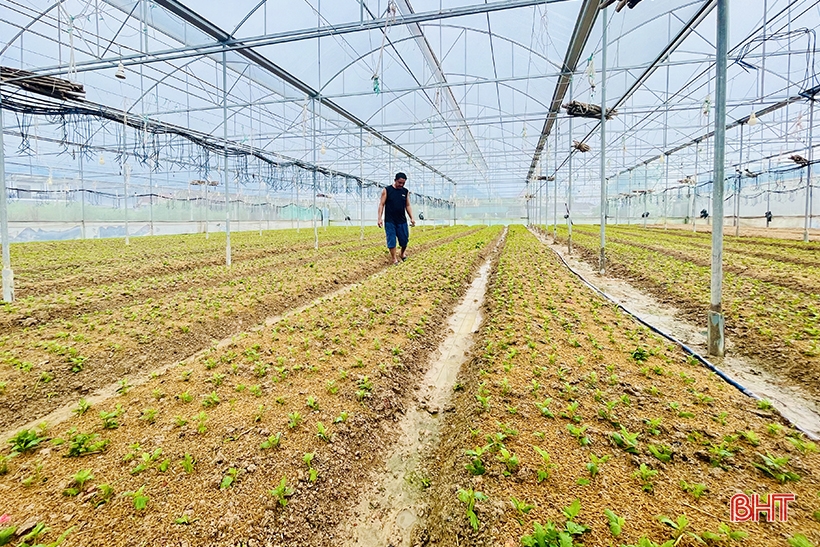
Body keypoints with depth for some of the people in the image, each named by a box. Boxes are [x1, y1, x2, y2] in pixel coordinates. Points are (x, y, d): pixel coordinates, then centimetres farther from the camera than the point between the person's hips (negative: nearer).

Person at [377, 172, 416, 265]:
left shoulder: (405, 192, 8)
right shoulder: (387, 190, -3)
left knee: (404, 240, 7)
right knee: (391, 240, -3)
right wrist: (380, 218, -12)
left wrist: (412, 218, 2)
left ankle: (402, 253, 34)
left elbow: (408, 205, 12)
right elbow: (381, 204, -4)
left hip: (402, 220, 3)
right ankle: (394, 259, 5)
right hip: (389, 221, -3)